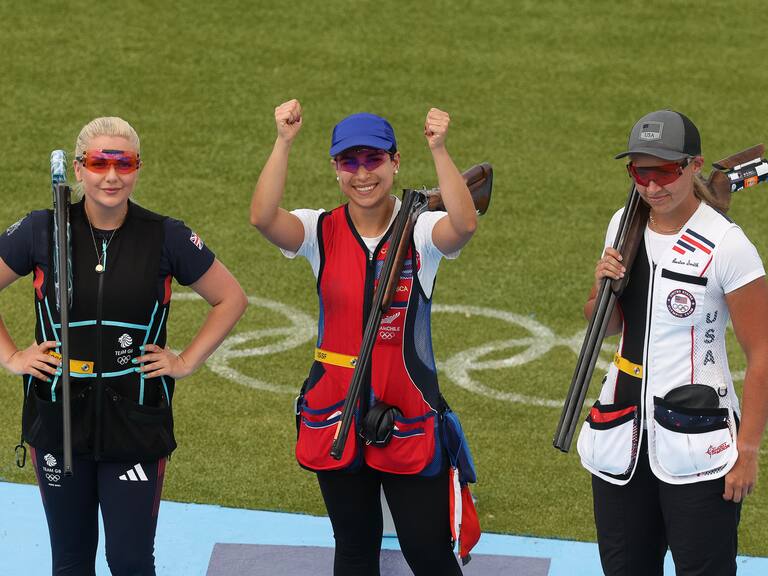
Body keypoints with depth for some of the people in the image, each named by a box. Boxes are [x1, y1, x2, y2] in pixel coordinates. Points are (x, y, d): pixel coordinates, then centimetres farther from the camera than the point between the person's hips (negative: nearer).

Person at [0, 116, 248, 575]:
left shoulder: (167, 238, -5)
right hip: (58, 419, 1)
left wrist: (187, 362, 0)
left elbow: (231, 299, 7)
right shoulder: (42, 231, -3)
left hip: (136, 421, -1)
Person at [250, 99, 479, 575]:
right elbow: (263, 217, -22)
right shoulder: (321, 232, -2)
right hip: (336, 417, 2)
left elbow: (465, 224, -29)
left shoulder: (420, 231, -7)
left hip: (409, 419, -2)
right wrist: (284, 144, -30)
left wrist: (439, 150, -38)